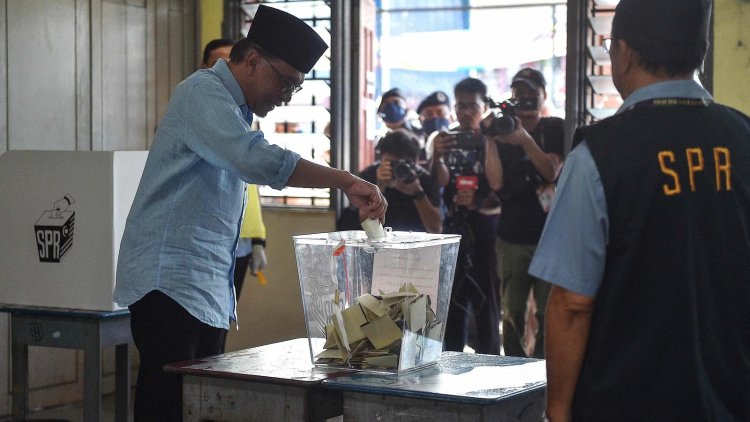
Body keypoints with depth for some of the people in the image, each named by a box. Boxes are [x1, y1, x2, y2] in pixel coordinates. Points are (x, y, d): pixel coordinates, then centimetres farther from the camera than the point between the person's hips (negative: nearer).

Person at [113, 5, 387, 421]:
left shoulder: (237, 110, 19)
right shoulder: (203, 92, -12)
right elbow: (260, 161, -28)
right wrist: (346, 181, -26)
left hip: (211, 292, 9)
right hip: (170, 284, -9)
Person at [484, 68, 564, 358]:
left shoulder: (555, 129, 7)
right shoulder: (504, 128, 11)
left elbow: (551, 171, -9)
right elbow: (497, 182, 0)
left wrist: (525, 140, -22)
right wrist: (491, 140, -11)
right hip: (512, 235, 2)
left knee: (548, 312, -5)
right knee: (512, 312, 1)